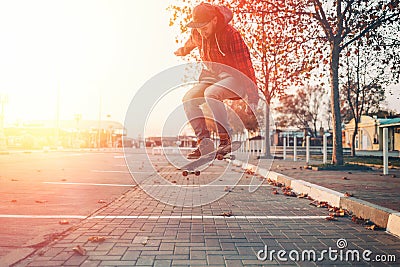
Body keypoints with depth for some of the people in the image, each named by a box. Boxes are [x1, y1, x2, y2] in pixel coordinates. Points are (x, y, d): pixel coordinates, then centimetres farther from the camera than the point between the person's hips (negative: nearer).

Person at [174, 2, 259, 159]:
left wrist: (252, 93, -28)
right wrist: (181, 52, 47)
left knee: (211, 93, -35)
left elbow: (245, 64, -24)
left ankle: (226, 139, -24)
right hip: (211, 75, 7)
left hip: (234, 76, -7)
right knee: (189, 98, -14)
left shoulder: (231, 34, -21)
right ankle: (204, 143, -14)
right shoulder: (197, 34, -1)